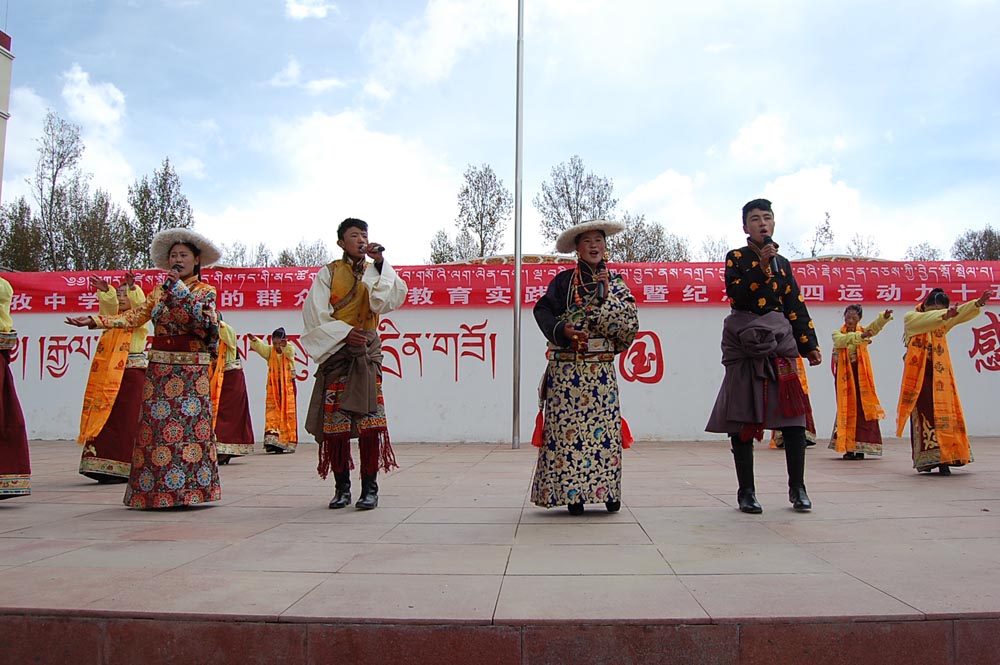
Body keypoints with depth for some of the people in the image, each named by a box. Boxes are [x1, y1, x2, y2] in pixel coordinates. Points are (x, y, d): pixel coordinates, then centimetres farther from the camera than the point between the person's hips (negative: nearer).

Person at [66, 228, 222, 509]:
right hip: (159, 369, 4)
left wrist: (179, 286, -13)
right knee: (155, 425, 0)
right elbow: (134, 317, 9)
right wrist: (94, 320, 1)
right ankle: (156, 492, 5)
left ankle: (186, 489, -3)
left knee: (189, 426, -8)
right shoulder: (160, 290, 16)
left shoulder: (205, 291, 3)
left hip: (191, 371, -4)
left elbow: (200, 319, -16)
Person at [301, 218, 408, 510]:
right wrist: (345, 332, -12)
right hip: (336, 352, -1)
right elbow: (314, 316, -1)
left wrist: (380, 264, -12)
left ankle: (370, 487, -1)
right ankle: (342, 488, 10)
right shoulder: (328, 273, 7)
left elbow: (389, 301, -7)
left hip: (367, 352, 1)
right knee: (335, 421, -1)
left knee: (370, 420, -7)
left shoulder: (375, 273, 12)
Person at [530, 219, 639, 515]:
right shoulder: (564, 280, 6)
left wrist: (607, 295, -6)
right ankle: (572, 493, 1)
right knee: (567, 429, -5)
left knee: (604, 429, -2)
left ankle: (607, 491, 6)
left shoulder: (616, 283, 13)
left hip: (601, 369, 2)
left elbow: (630, 324, 3)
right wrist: (562, 330, -17)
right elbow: (542, 310, -2)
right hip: (566, 368, -2)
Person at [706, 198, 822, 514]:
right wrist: (761, 266, -16)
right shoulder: (736, 258, 6)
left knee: (794, 416, -3)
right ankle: (746, 491, 8)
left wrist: (810, 345, 8)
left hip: (780, 343, 3)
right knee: (743, 420, -2)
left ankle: (797, 488, 10)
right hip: (744, 346, -3)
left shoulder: (783, 263, 18)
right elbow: (737, 296, -11)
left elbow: (796, 308, 15)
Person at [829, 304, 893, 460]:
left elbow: (875, 327, -15)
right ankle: (848, 448, 2)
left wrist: (885, 317, -36)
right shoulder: (837, 333, 4)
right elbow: (841, 341, -20)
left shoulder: (863, 331, 7)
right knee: (847, 409, 0)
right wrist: (859, 336, -36)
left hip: (861, 375, 1)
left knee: (863, 409, -3)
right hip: (845, 376, -1)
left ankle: (860, 448, 1)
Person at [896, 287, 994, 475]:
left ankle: (943, 459, -1)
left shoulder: (942, 323, 15)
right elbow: (926, 320, -21)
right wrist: (944, 315, -38)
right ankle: (926, 460, -9)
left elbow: (960, 314, -2)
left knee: (944, 414, -2)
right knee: (924, 415, -9)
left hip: (940, 375, 5)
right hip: (919, 375, -5)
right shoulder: (910, 318, 1)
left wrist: (979, 303, -20)